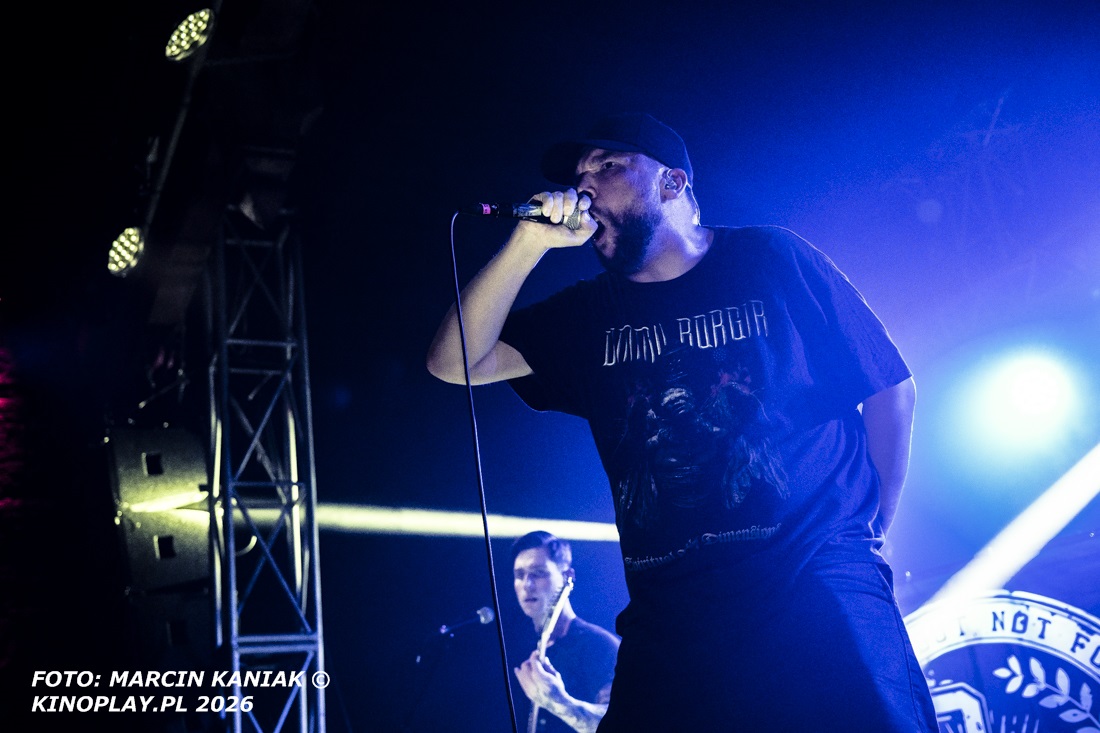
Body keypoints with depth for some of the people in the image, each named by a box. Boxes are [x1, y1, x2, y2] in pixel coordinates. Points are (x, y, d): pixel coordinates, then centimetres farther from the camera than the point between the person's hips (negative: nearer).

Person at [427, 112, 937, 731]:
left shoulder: (772, 261, 6)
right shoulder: (588, 315, 15)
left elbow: (891, 388, 10)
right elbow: (455, 363, 4)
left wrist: (870, 532, 7)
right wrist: (531, 243, -5)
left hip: (818, 591, -3)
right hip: (671, 614, 4)